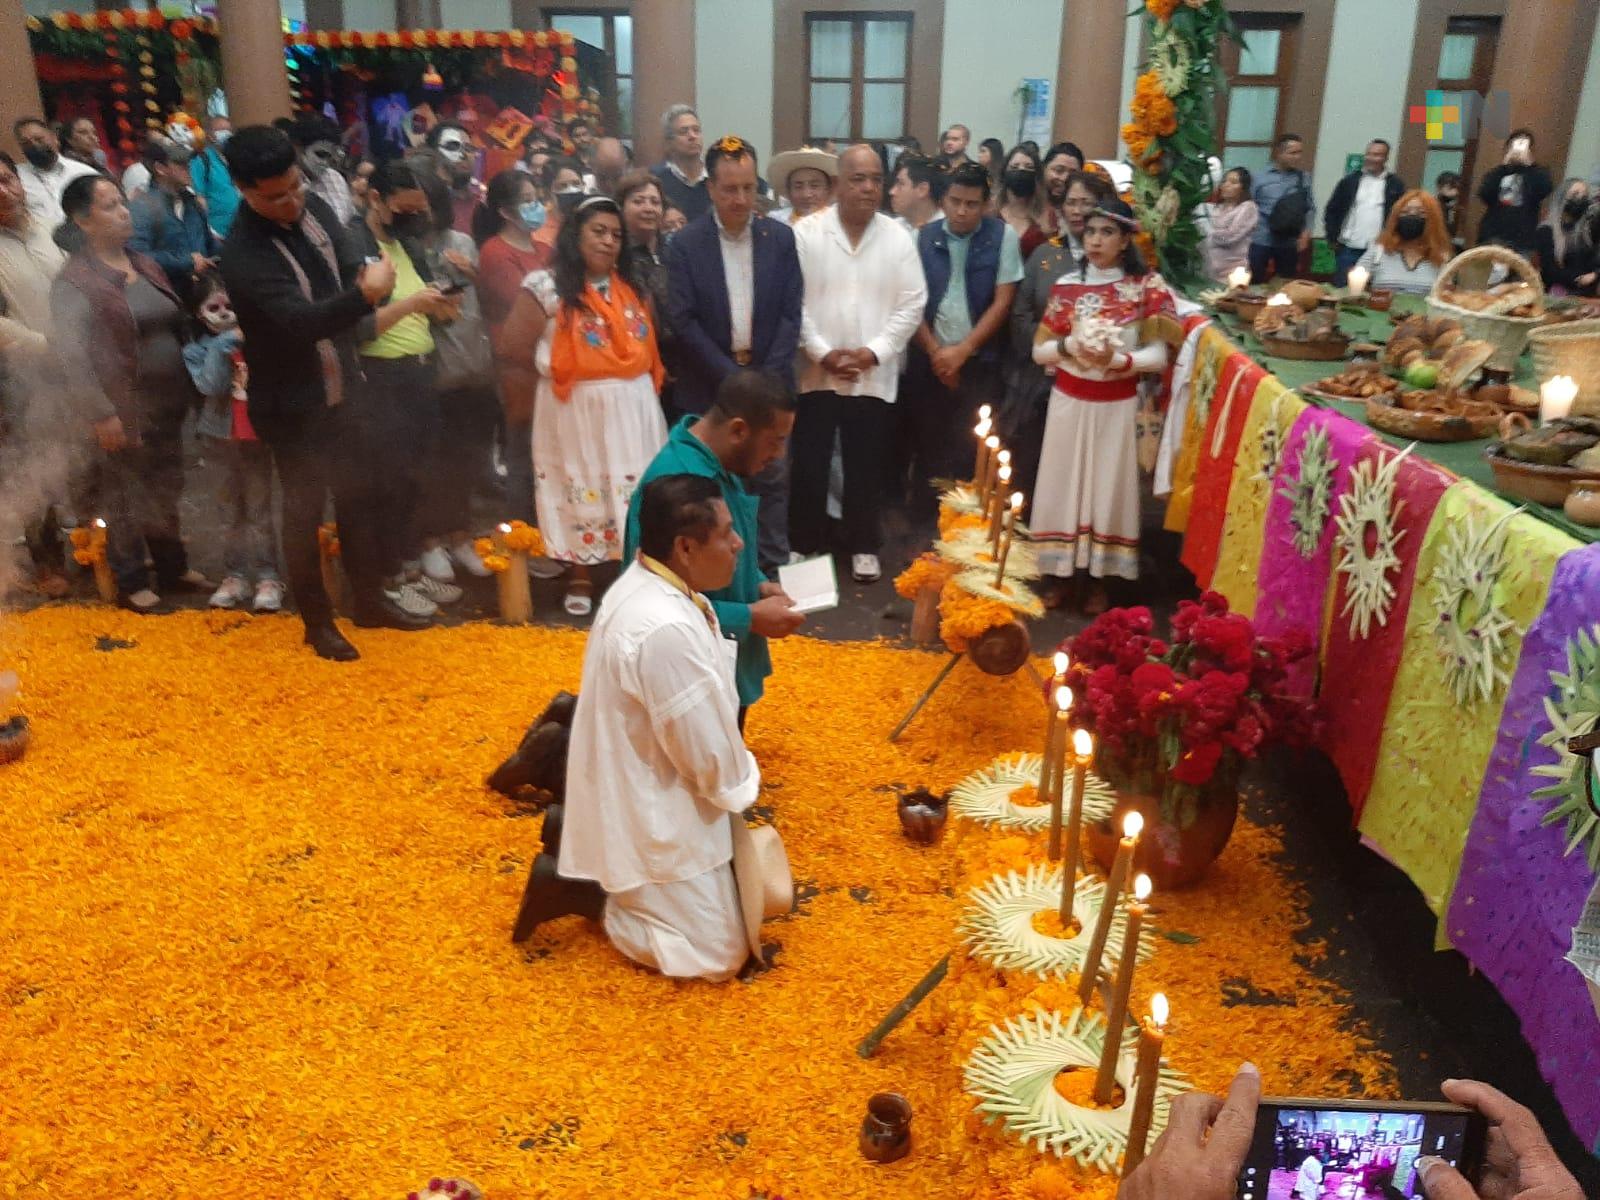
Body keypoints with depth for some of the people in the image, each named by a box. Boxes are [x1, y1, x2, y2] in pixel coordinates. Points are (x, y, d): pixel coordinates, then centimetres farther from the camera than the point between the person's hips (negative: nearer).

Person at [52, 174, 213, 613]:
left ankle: (174, 568, 32)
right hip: (126, 410, -6)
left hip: (168, 401, 6)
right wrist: (100, 414, -23)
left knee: (165, 492, 17)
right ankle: (131, 583, 19)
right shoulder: (75, 281, -12)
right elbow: (71, 354, -19)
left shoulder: (146, 265, 10)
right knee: (126, 496, 6)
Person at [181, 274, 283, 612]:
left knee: (259, 509, 2)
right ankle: (234, 576, 17)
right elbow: (210, 386, -18)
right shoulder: (196, 351, 0)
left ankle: (268, 577, 5)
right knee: (231, 511, 11)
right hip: (221, 437, 2)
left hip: (257, 435, -2)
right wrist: (223, 344, -18)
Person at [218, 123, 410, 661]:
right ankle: (317, 621, 22)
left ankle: (368, 598, 34)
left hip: (340, 387, 7)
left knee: (355, 496, 17)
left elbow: (348, 267, 8)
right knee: (305, 510, 6)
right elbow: (299, 319, -36)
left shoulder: (315, 208, -3)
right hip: (292, 403, -7)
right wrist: (366, 294, -46)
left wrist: (367, 277, -15)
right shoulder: (243, 251, -24)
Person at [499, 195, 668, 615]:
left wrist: (651, 379, 0)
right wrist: (557, 366, 1)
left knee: (633, 488, 8)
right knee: (581, 487, 6)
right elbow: (513, 345, -7)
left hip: (632, 406, 4)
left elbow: (648, 344, 15)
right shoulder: (546, 286, -6)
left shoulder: (631, 287, 10)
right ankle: (580, 580, 19)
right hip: (576, 408, -4)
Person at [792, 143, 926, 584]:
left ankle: (863, 546, 24)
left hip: (874, 375, 1)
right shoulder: (807, 233, -3)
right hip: (816, 371, -1)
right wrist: (821, 352, -12)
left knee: (865, 466, 9)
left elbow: (912, 303, 0)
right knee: (810, 464, 5)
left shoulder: (898, 238, 2)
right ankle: (807, 545, 21)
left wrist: (876, 351, -10)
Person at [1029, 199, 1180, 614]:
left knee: (1108, 487, 5)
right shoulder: (1066, 286, 2)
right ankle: (1059, 572, 17)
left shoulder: (1146, 288, -3)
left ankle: (1098, 579, 16)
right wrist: (1070, 346, -16)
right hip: (1069, 400, 2)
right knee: (1064, 486, 5)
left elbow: (1158, 356, -7)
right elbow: (1039, 350, 3)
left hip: (1117, 405, -2)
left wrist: (1116, 359, -23)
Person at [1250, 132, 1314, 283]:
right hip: (1262, 241, -2)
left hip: (1290, 243, 2)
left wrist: (1306, 231, -4)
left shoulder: (1304, 178, 4)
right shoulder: (1263, 177, -1)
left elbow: (1310, 208, 8)